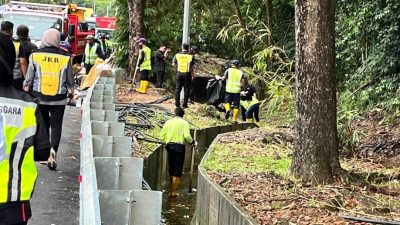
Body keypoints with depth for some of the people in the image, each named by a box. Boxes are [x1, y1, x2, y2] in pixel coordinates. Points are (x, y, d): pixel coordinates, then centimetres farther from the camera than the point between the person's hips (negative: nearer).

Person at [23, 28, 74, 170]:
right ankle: (53, 149, -15)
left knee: (43, 124, 13)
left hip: (39, 97, 1)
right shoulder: (65, 57, -5)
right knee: (56, 125, 4)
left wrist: (26, 92, 11)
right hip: (59, 98, -1)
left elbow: (29, 78, 0)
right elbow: (70, 80, 5)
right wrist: (71, 91, 22)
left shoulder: (35, 55, -4)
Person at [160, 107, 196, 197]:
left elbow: (162, 137, 5)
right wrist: (193, 142, 1)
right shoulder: (184, 123, -3)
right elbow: (187, 136, -16)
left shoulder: (168, 122, 7)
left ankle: (172, 190, 25)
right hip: (179, 147, -4)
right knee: (178, 170, 1)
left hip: (169, 146, 4)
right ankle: (174, 192, 0)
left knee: (171, 169, 16)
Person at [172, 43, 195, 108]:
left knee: (178, 89, 10)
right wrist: (193, 75, 9)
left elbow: (173, 64, 1)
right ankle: (185, 104, 6)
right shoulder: (191, 56, -4)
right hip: (187, 74, -2)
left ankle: (177, 104, 11)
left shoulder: (177, 55, 0)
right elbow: (192, 67, -1)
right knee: (186, 90, 6)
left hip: (179, 74, 2)